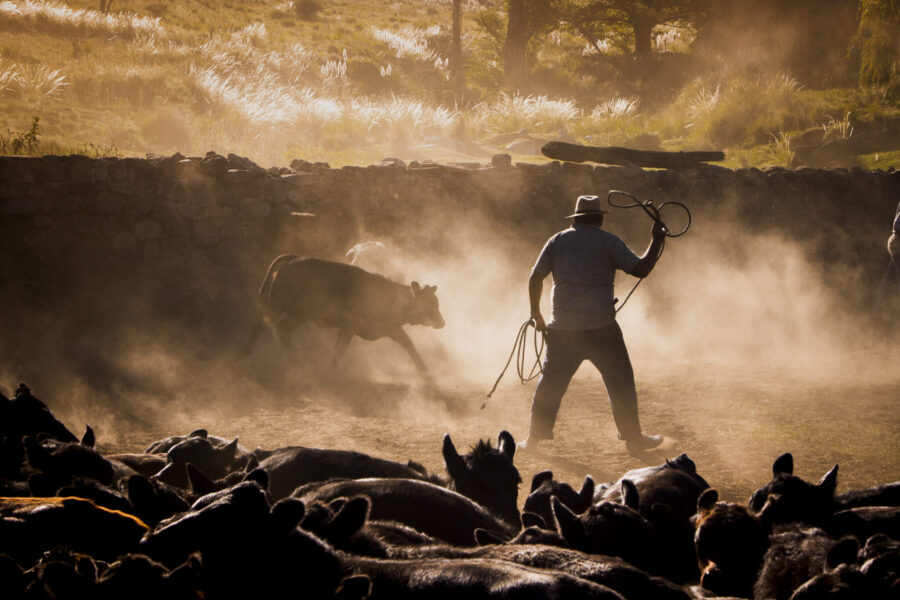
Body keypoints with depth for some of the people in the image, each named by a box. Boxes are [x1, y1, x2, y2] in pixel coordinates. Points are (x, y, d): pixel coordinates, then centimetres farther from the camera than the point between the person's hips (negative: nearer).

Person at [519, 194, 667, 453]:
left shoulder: (558, 241, 8)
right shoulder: (608, 242, -1)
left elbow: (535, 278, 7)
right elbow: (641, 269, -4)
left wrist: (536, 314, 18)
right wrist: (657, 241, 10)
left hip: (563, 327, 3)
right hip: (600, 326, -3)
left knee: (551, 381, 12)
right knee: (620, 381, 8)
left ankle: (534, 437, 14)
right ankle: (633, 437, 11)